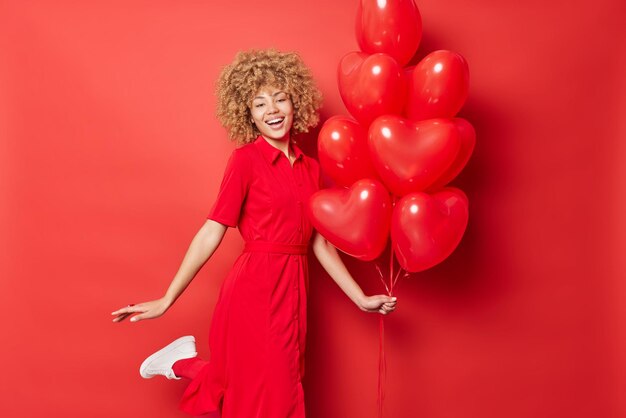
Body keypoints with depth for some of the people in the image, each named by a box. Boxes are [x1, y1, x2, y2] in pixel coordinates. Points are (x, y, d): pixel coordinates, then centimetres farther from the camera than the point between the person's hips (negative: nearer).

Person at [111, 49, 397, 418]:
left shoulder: (310, 167, 10)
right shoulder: (247, 159, -8)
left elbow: (320, 242, 11)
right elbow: (212, 232, -10)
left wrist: (361, 298, 11)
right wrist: (167, 299, -14)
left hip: (293, 290, 7)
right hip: (255, 291, -6)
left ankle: (187, 364, 26)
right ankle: (186, 361, 19)